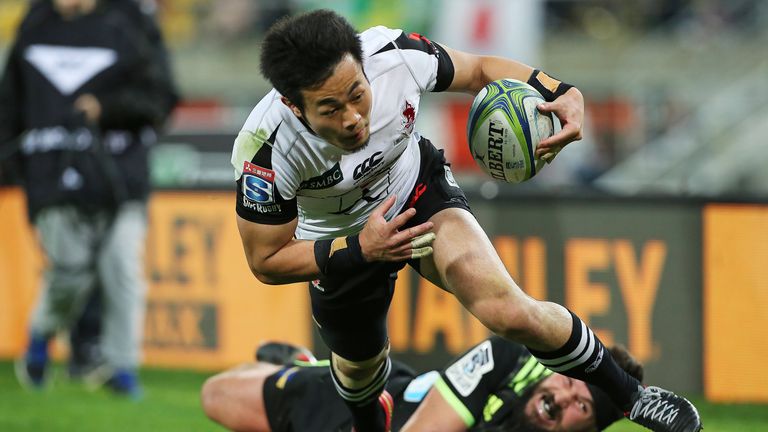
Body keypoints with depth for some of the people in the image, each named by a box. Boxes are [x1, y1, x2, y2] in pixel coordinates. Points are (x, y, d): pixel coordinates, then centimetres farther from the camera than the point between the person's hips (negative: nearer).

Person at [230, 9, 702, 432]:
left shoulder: (394, 55, -33)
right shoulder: (266, 151, -37)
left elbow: (478, 69, -11)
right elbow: (266, 262, -21)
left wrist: (562, 94, -28)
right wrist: (358, 250, -33)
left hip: (420, 192, 0)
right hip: (340, 247, 0)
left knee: (507, 311, -24)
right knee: (359, 365, 25)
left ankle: (628, 394, -3)